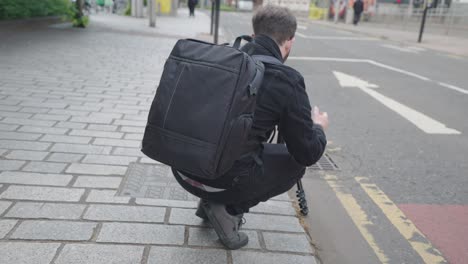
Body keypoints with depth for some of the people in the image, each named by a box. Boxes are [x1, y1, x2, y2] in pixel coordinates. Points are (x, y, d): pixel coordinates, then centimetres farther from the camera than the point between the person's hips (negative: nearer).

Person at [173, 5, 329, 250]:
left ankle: (210, 202, 22)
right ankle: (229, 210, 6)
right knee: (296, 161, 18)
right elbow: (308, 153, -1)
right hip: (223, 180, -6)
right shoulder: (287, 80, -9)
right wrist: (318, 127, 21)